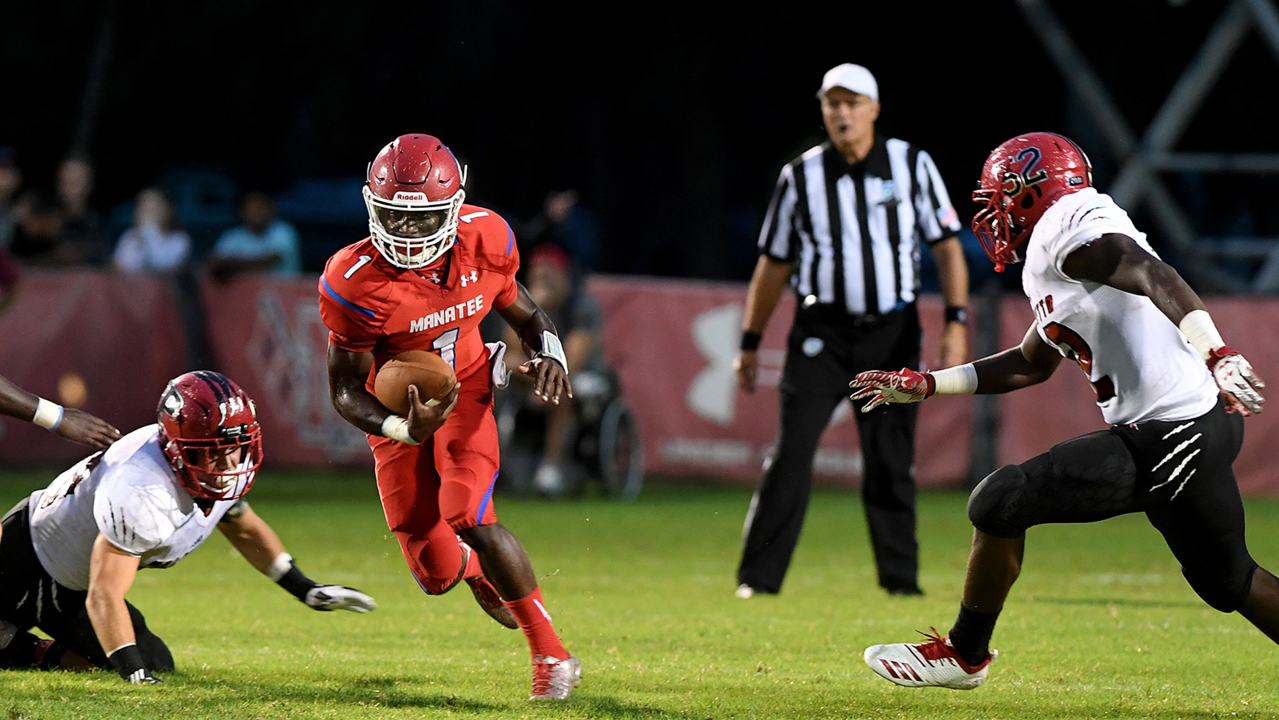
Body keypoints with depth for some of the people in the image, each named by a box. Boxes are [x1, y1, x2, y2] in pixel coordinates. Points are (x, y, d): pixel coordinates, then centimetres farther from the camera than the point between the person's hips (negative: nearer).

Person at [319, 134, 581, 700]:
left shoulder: (484, 242, -18)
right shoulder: (357, 283, -28)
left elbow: (523, 313, 3)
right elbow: (346, 391, -20)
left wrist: (548, 356, -20)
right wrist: (406, 430, -39)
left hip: (465, 396, 0)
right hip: (399, 413, 0)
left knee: (470, 516, -25)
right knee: (437, 574, 0)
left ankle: (551, 654, -10)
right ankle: (474, 567, 42)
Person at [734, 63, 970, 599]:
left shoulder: (911, 166, 2)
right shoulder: (800, 176, 3)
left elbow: (947, 247, 2)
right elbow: (773, 264, 10)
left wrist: (955, 321, -9)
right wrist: (750, 343, 10)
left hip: (893, 332, 0)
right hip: (822, 331, 0)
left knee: (891, 460, 1)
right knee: (792, 451, -10)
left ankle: (900, 577, 12)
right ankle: (758, 576, -7)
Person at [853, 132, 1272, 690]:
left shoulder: (1071, 226, -10)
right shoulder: (1051, 259, 21)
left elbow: (1156, 278, -26)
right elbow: (1031, 365, 33)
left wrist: (1218, 356, -40)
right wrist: (923, 386, 34)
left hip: (1170, 434, -10)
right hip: (1200, 431, 10)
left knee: (1001, 502, -5)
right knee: (1225, 580, 23)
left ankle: (965, 654, 11)